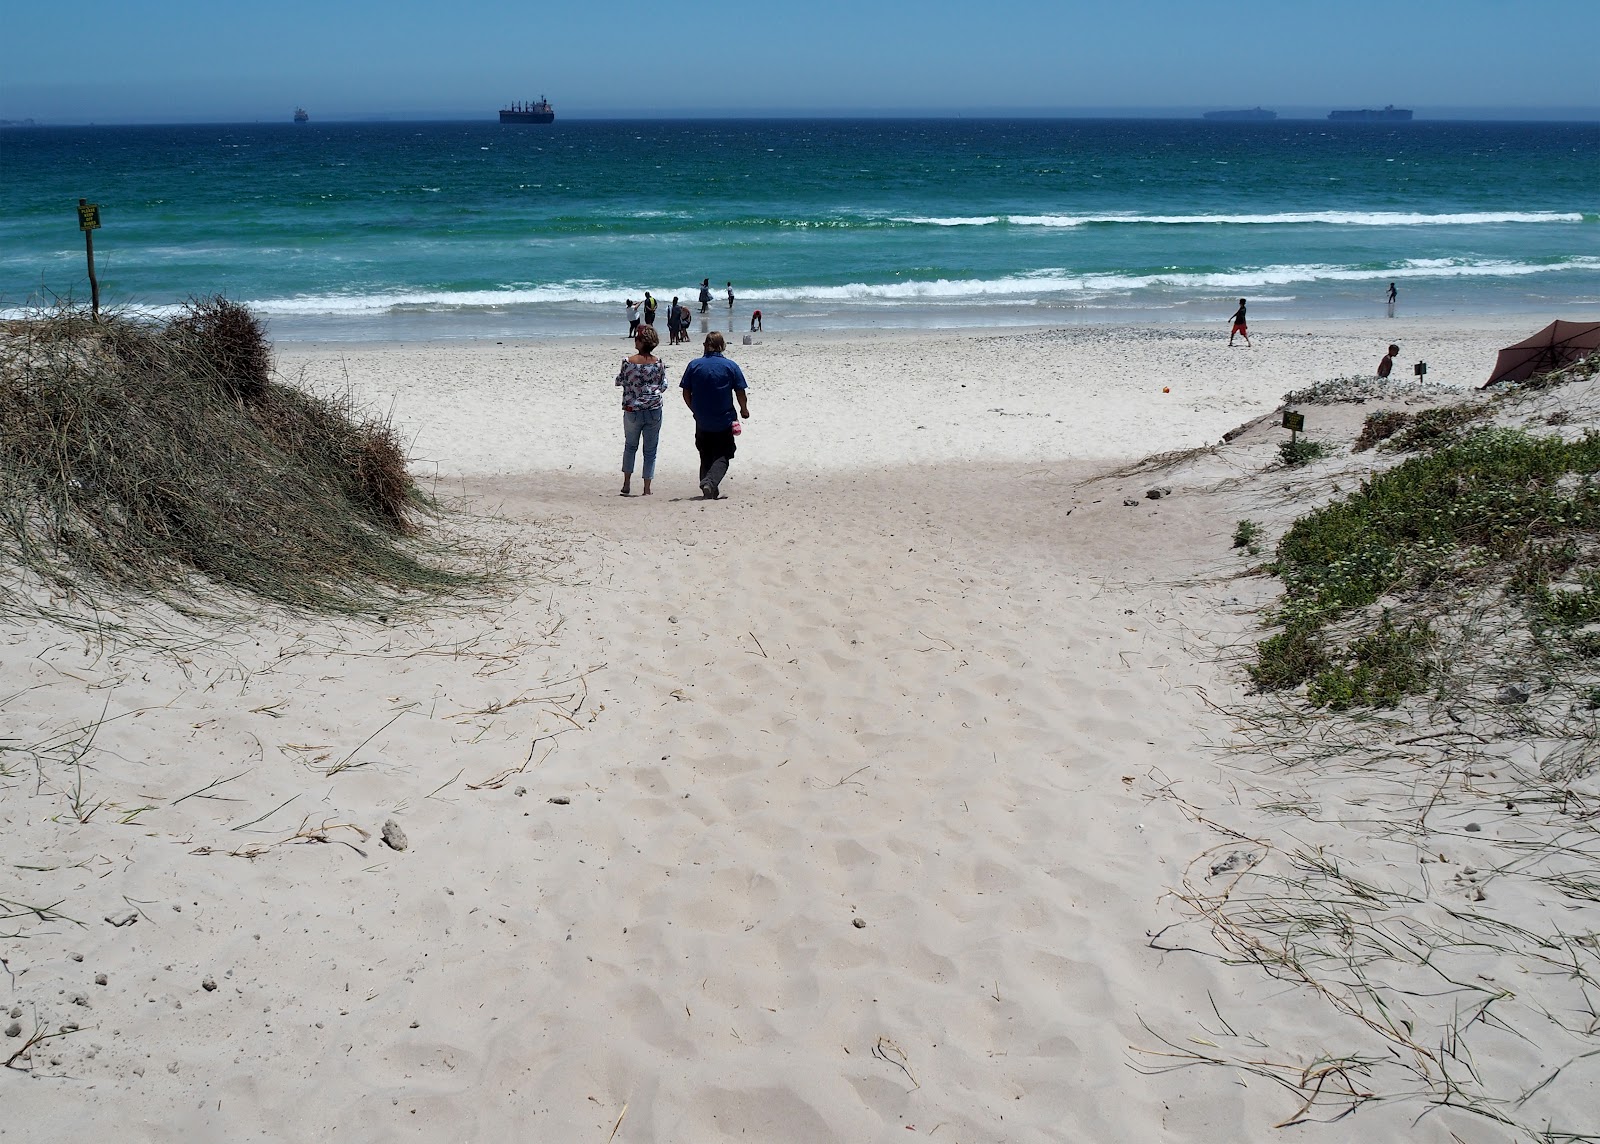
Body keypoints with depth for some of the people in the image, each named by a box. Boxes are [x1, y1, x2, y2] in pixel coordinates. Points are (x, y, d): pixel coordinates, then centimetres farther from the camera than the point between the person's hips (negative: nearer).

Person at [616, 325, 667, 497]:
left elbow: (619, 381, 3)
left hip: (632, 410, 0)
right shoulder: (659, 363, -6)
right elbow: (663, 387, 3)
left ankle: (627, 484, 14)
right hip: (654, 410, 0)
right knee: (650, 450, 9)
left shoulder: (628, 362, -10)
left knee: (630, 445, 19)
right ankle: (647, 489, 9)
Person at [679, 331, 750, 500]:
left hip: (702, 422, 2)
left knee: (706, 457, 17)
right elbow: (740, 393, -4)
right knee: (722, 457, 4)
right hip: (724, 422, -2)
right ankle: (711, 481, -20)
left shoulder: (694, 365, -1)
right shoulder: (731, 366, -6)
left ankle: (708, 488, 16)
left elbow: (686, 394, 1)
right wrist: (744, 410, 15)